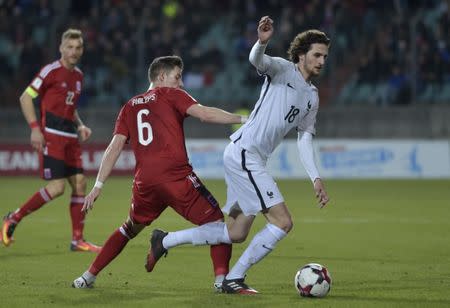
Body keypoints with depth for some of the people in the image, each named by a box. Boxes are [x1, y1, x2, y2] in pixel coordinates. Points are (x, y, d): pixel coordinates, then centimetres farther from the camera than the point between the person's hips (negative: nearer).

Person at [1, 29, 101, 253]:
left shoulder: (78, 75, 16)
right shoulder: (51, 71, -8)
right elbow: (25, 98, -8)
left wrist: (80, 126, 11)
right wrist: (35, 128, -16)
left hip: (70, 137, 8)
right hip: (50, 135, -8)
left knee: (79, 183, 1)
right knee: (56, 187, -14)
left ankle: (77, 240, 7)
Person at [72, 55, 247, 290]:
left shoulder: (130, 106, 21)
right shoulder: (170, 95, 9)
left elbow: (115, 147, 13)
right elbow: (205, 114, -5)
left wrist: (98, 185, 11)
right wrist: (242, 119, -2)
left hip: (144, 181, 5)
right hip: (176, 176, -5)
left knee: (131, 228, 26)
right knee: (215, 222, 4)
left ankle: (88, 277, 25)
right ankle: (221, 278, -13)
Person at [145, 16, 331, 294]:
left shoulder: (312, 98, 18)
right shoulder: (283, 69, -4)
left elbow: (304, 140, 21)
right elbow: (257, 60, -26)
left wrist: (316, 179, 11)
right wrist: (263, 41, -49)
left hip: (254, 160, 9)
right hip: (243, 153, -9)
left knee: (236, 234, 10)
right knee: (283, 222, -14)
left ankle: (165, 241, 23)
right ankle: (234, 279, -4)